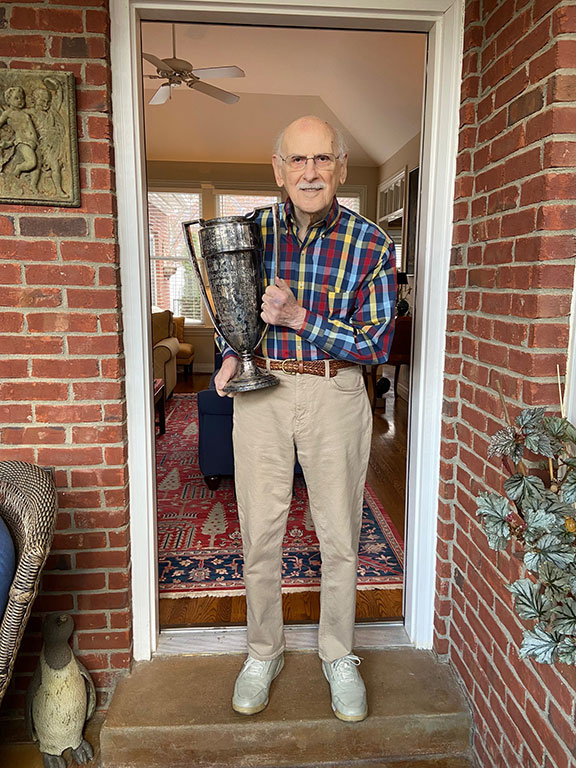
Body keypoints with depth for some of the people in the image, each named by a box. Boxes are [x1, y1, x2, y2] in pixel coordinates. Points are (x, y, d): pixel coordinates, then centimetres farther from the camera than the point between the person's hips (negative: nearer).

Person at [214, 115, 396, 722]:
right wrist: (231, 353, -5)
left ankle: (338, 656, 34)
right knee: (259, 534, 10)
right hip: (260, 390, 2)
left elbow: (377, 343, -9)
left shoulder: (371, 244, -6)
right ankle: (263, 653, 34)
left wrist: (300, 319, -20)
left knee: (339, 536, 10)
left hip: (335, 393, -1)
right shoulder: (251, 232, 1)